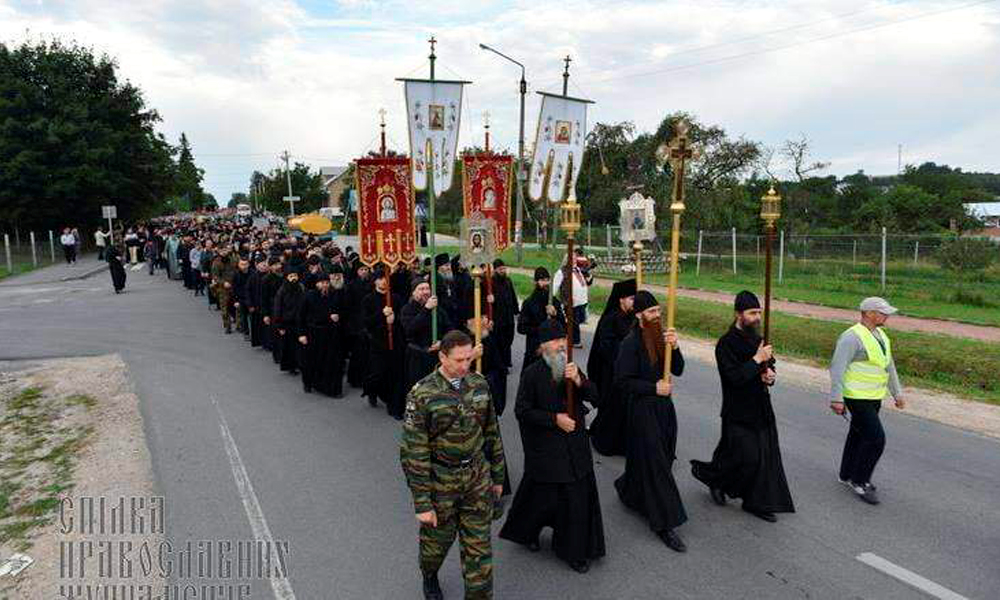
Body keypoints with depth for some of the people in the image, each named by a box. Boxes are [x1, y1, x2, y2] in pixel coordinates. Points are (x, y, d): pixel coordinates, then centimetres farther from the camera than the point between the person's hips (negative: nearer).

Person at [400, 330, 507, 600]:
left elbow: (492, 432, 8)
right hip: (440, 480, -3)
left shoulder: (479, 384, -3)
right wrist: (422, 503, -15)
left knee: (479, 545, 9)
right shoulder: (422, 394, -18)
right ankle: (429, 576, 51)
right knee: (437, 539, 20)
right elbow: (413, 452, -16)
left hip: (478, 477, 3)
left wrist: (498, 475, 12)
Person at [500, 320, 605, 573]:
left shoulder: (572, 369, 3)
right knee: (543, 496, 8)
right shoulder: (533, 374, -13)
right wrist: (554, 419, -17)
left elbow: (595, 397, -2)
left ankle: (576, 552, 26)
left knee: (579, 497, 8)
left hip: (575, 444, 5)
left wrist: (578, 380, -20)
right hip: (545, 447, -5)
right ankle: (526, 532, 38)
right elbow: (522, 411, -12)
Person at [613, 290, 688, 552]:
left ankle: (627, 490, 44)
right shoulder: (631, 343, -16)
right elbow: (622, 381, -17)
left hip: (664, 406, 7)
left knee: (661, 459, 19)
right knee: (655, 465, -3)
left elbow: (678, 370, 1)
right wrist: (654, 387, -18)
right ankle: (665, 524, 6)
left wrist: (674, 347, -16)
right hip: (643, 409, -7)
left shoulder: (662, 336, 4)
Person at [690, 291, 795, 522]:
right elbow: (734, 377, -25)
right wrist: (757, 360, -23)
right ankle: (710, 475, 21)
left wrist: (769, 375, -1)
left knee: (765, 455, 9)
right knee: (747, 457, -5)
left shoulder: (757, 339, 7)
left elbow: (768, 364, 21)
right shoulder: (726, 343, -16)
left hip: (760, 409, 8)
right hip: (739, 411, -7)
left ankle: (757, 503, 22)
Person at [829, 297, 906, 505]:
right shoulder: (852, 337, -18)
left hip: (874, 397, 9)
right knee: (875, 438, -10)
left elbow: (889, 366, 21)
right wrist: (836, 398, -24)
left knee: (858, 435, 17)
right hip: (858, 398, -9)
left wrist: (897, 393, 22)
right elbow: (837, 368, -21)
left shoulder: (880, 335, 11)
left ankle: (848, 475, 30)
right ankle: (858, 481, 3)